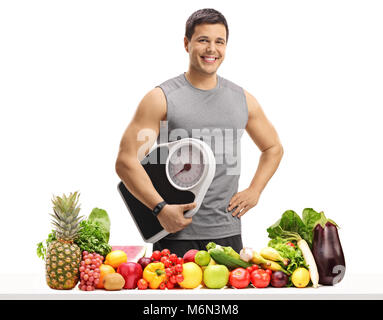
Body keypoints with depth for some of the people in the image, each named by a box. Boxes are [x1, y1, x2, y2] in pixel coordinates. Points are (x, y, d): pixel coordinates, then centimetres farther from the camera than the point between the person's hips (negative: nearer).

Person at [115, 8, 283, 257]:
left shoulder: (243, 99, 9)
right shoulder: (161, 99, -4)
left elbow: (273, 148, 22)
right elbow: (126, 161, -7)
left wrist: (254, 191, 8)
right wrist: (161, 208, -15)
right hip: (176, 233, -3)